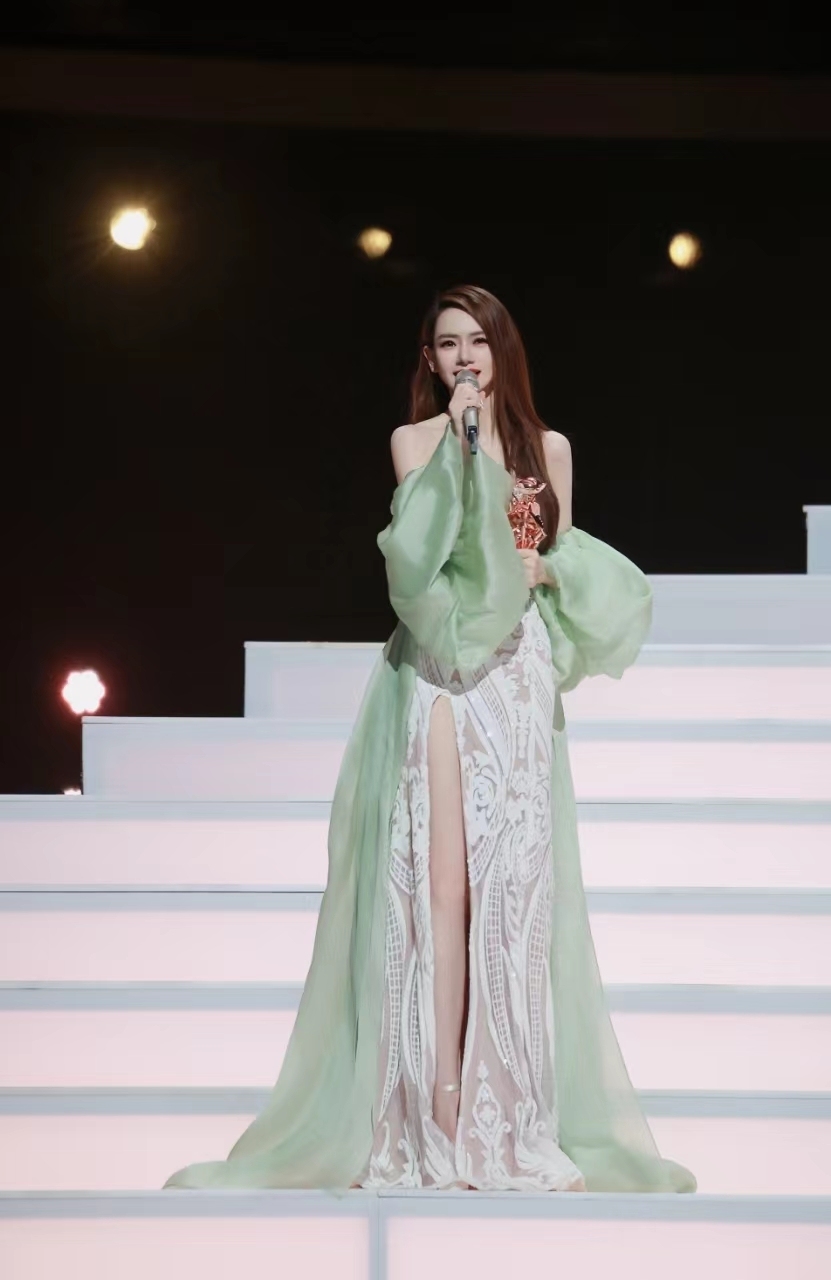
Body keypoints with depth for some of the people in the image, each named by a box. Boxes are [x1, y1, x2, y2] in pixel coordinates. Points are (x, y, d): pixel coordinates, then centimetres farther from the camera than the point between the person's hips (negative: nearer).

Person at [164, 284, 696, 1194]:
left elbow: (568, 563, 17)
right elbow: (423, 548, -6)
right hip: (441, 672, -2)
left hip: (520, 676, 2)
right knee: (443, 881, -9)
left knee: (517, 881, -3)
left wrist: (541, 573, -5)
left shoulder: (548, 447, 15)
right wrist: (460, 437, -9)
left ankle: (514, 1111, 0)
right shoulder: (415, 440, 9)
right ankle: (442, 1105, -10)